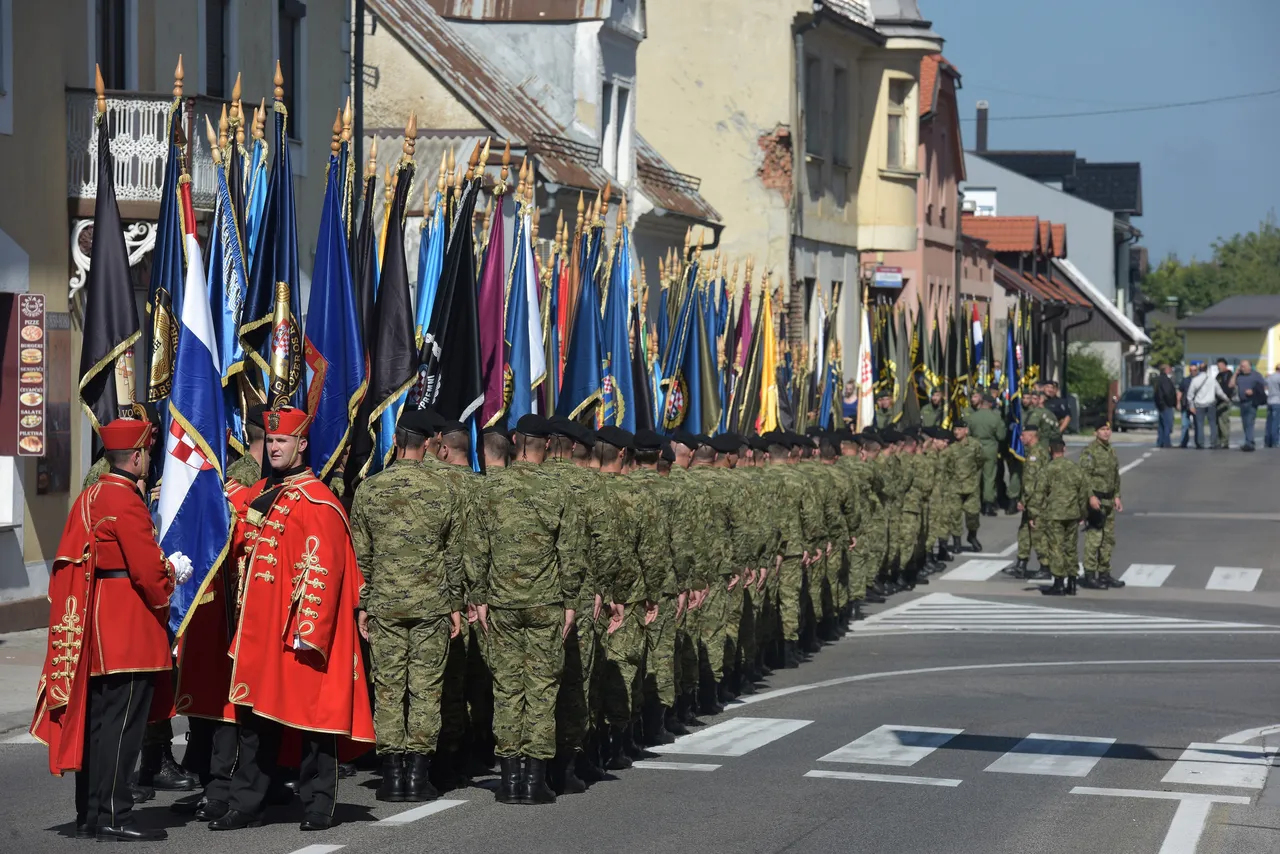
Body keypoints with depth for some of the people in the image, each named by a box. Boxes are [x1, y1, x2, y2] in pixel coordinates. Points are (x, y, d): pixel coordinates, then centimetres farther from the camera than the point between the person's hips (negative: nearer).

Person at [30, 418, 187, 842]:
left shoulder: (90, 497, 14)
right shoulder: (126, 501, -15)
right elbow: (148, 569, -19)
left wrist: (161, 566, 15)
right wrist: (173, 573, 4)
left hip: (94, 632, 10)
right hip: (129, 633, -10)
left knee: (94, 722, 11)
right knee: (122, 724, -6)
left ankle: (89, 815, 15)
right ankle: (112, 816, -6)